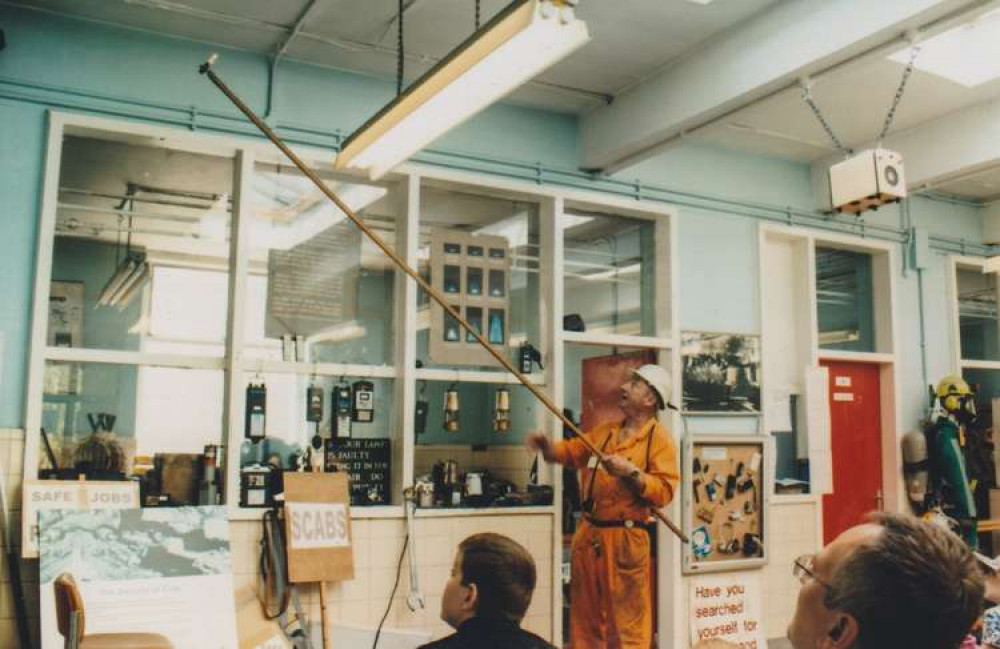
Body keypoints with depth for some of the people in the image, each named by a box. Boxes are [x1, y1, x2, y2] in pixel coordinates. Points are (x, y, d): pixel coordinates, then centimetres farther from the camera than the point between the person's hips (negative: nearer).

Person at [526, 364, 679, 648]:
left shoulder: (660, 438, -6)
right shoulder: (605, 431, 16)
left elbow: (665, 490, -14)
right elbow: (573, 450, 17)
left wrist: (631, 473, -25)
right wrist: (547, 446, -2)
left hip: (625, 538, -7)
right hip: (588, 534, 7)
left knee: (625, 620, -3)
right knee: (585, 615, 15)